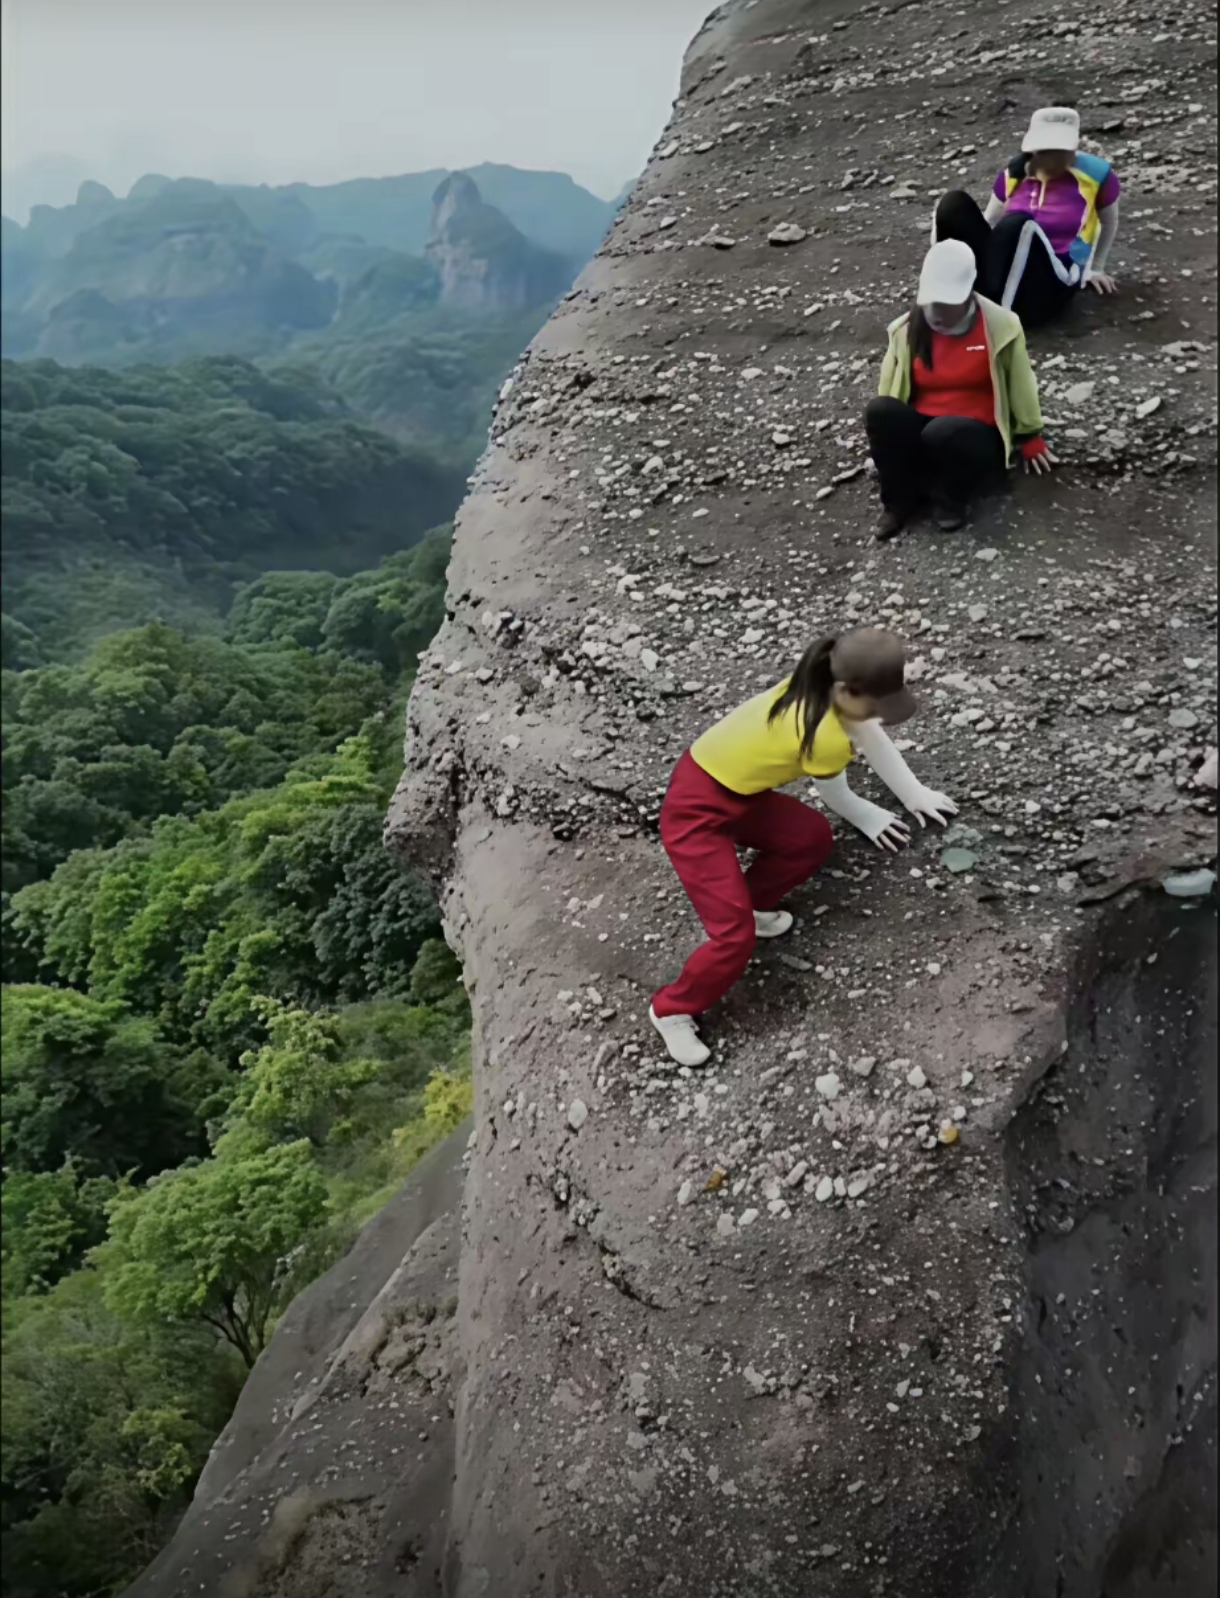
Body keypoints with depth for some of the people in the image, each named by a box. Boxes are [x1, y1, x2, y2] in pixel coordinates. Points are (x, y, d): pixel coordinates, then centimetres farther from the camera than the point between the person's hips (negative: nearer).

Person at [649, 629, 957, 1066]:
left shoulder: (819, 685, -4)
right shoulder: (828, 738, -27)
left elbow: (874, 740, 13)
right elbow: (835, 796, -5)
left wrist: (916, 795, 20)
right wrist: (871, 819, 16)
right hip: (695, 812, -9)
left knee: (814, 837, 9)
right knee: (736, 935, -12)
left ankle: (751, 903, 27)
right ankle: (672, 1010, 10)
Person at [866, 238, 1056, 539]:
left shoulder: (999, 326, -6)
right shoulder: (907, 329, 1)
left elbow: (1019, 385, 3)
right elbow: (889, 393, 8)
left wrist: (1030, 440, 9)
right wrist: (886, 443, 8)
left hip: (979, 438, -3)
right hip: (921, 434, 3)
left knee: (943, 432, -40)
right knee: (879, 409, -29)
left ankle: (951, 499, -10)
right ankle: (901, 499, -14)